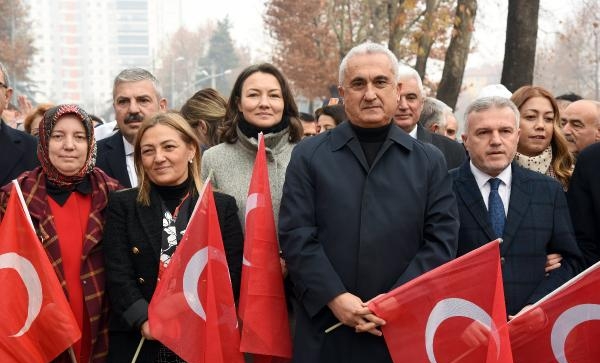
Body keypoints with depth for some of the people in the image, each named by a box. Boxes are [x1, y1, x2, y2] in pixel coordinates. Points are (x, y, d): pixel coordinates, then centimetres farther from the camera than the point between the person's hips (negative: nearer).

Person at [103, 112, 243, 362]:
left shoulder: (223, 206, 5)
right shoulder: (122, 205, 5)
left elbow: (233, 275, -2)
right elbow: (118, 275, -4)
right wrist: (145, 321, -19)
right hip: (138, 343, 0)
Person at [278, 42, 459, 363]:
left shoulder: (429, 161, 8)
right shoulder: (308, 155, 5)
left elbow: (441, 240, 0)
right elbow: (295, 235, -2)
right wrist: (334, 297, -13)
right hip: (325, 330, 0)